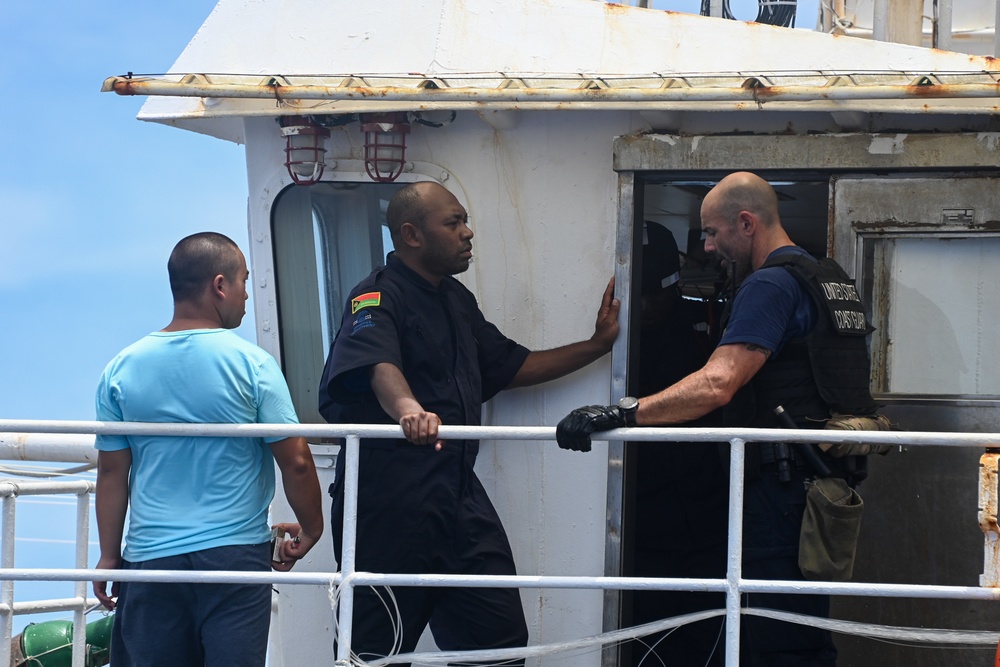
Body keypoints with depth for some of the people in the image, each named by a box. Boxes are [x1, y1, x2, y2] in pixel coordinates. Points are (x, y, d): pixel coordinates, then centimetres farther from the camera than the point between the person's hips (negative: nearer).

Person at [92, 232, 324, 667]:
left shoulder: (121, 370, 2)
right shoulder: (251, 365, -7)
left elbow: (112, 473, 5)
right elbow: (295, 463, -6)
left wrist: (110, 556, 14)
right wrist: (310, 529, 10)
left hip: (152, 558, 3)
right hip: (235, 552, -3)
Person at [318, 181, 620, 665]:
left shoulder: (456, 300, 20)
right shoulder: (378, 298, -11)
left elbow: (510, 367, 28)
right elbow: (378, 363, -32)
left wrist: (598, 344, 23)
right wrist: (407, 407, -53)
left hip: (457, 495, 8)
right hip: (390, 502, -8)